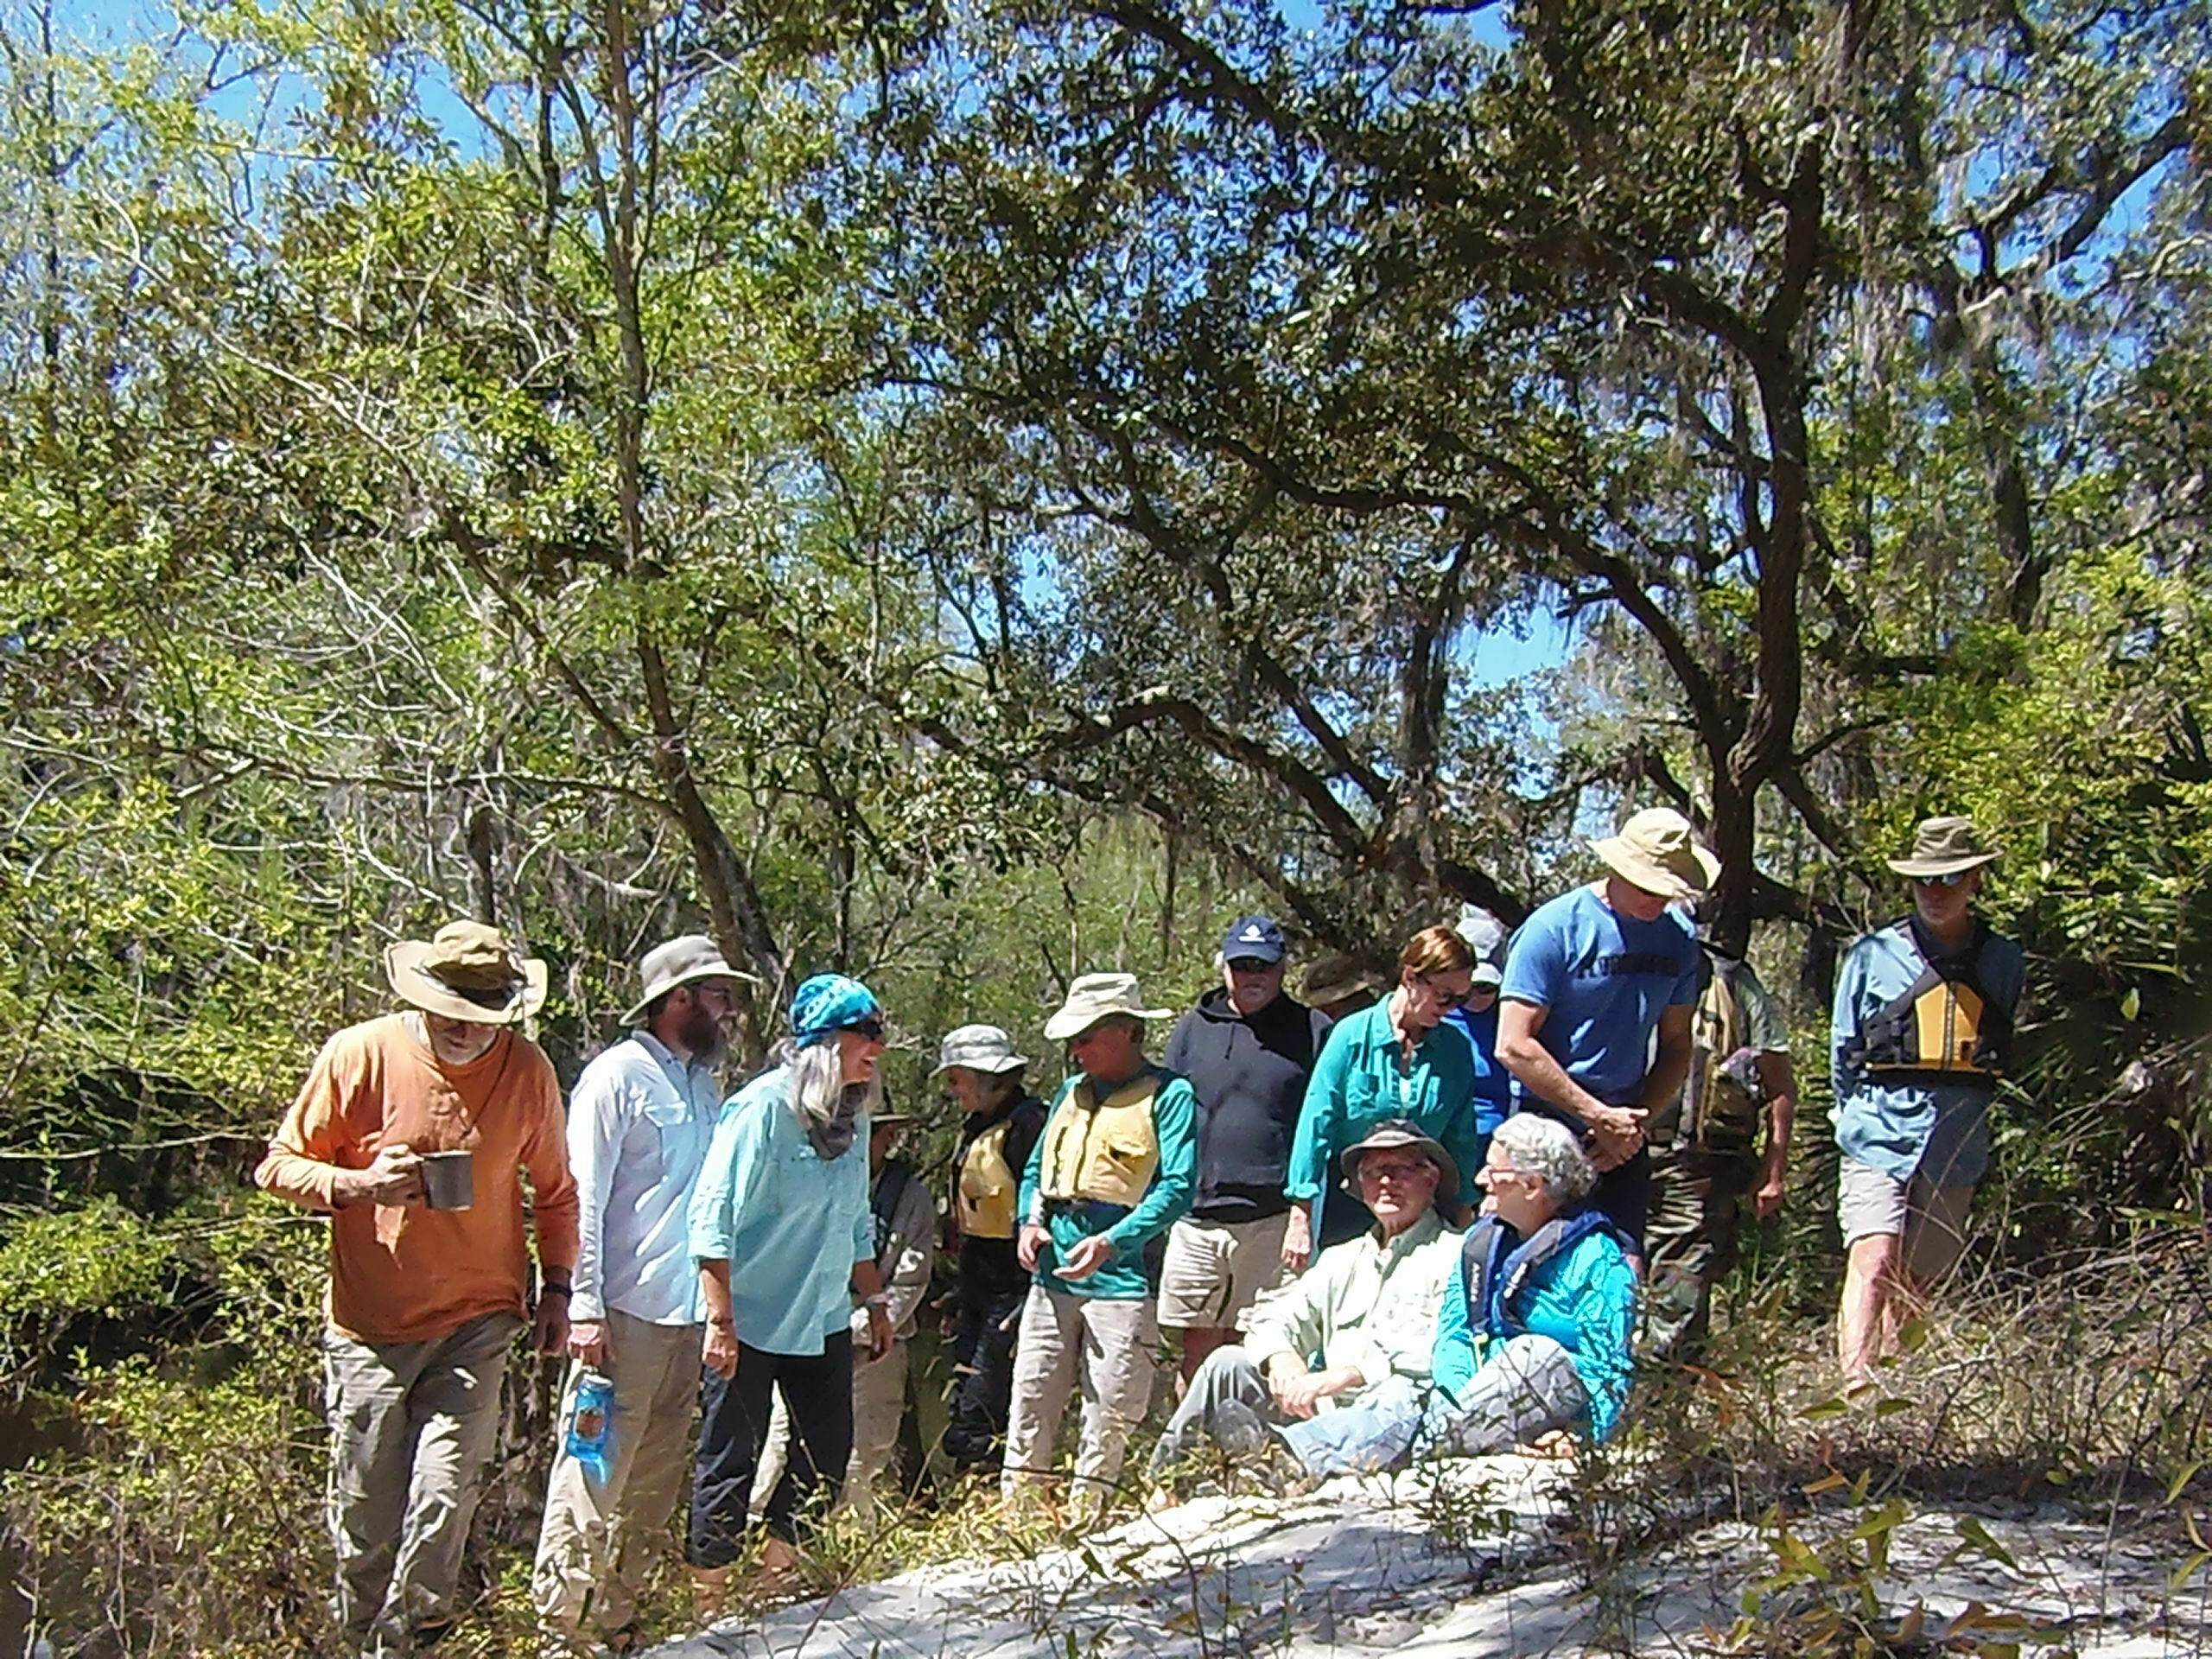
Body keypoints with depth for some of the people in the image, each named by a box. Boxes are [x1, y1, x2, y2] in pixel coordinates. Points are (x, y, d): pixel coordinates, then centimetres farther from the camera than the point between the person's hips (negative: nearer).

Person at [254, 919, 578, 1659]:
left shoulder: (527, 1071, -2)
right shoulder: (359, 1055, -8)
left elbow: (554, 1191, 12)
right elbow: (280, 1165, -1)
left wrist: (556, 1288, 7)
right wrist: (357, 1186, -19)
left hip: (476, 1325, 0)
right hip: (369, 1326, 0)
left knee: (443, 1497, -9)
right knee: (366, 1510, 8)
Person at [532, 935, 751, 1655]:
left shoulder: (705, 1083, 13)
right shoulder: (618, 1075, -7)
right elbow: (584, 1200, -10)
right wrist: (585, 1309, -15)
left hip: (688, 1314, 7)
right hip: (626, 1314, -7)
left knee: (654, 1486, 12)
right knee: (593, 1477, -2)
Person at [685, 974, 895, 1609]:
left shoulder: (851, 1116, 6)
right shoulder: (763, 1108, -17)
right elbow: (714, 1219, -18)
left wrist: (876, 1302, 18)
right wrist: (721, 1320, -20)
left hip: (823, 1321, 8)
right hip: (751, 1323, -7)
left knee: (828, 1456, 12)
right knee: (730, 1463, 3)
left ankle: (781, 1569, 29)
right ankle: (707, 1597, 18)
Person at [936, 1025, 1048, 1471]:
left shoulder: (1026, 1123, -15)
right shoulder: (975, 1126, 15)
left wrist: (1028, 1296, -20)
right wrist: (958, 1292, 23)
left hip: (1010, 1285, -10)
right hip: (977, 1284, 10)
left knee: (980, 1415, -8)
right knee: (964, 1405, 12)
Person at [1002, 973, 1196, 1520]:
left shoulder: (1168, 1096, -4)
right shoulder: (1072, 1091, 17)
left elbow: (1178, 1186, -13)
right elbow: (1036, 1169, 23)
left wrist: (1111, 1243, -21)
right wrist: (1032, 1221, 3)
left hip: (1122, 1280, -6)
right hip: (1054, 1276, 6)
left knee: (1108, 1416, 0)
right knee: (1030, 1403, 6)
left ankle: (1082, 1523, 11)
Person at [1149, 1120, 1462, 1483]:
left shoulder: (1451, 1257, 2)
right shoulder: (1344, 1258, 26)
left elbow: (1433, 1355, -15)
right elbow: (1276, 1317, 18)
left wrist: (1338, 1378, -23)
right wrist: (1283, 1363, -7)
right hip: (1321, 1409, 7)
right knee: (1228, 1362, -9)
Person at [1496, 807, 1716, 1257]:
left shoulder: (1678, 938, 7)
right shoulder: (1555, 928, -10)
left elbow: (1676, 1047, 14)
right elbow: (1515, 1047, -14)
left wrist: (1635, 1121, -2)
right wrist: (1599, 1116, -12)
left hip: (1623, 1136, 5)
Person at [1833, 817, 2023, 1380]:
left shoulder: (2003, 963, 9)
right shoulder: (1874, 955, 3)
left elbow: (2005, 1054, 18)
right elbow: (1843, 1051, 12)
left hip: (1956, 1146, 3)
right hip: (1881, 1135, -2)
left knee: (1916, 1286, 9)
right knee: (1873, 1264, -18)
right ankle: (1854, 1389, -25)